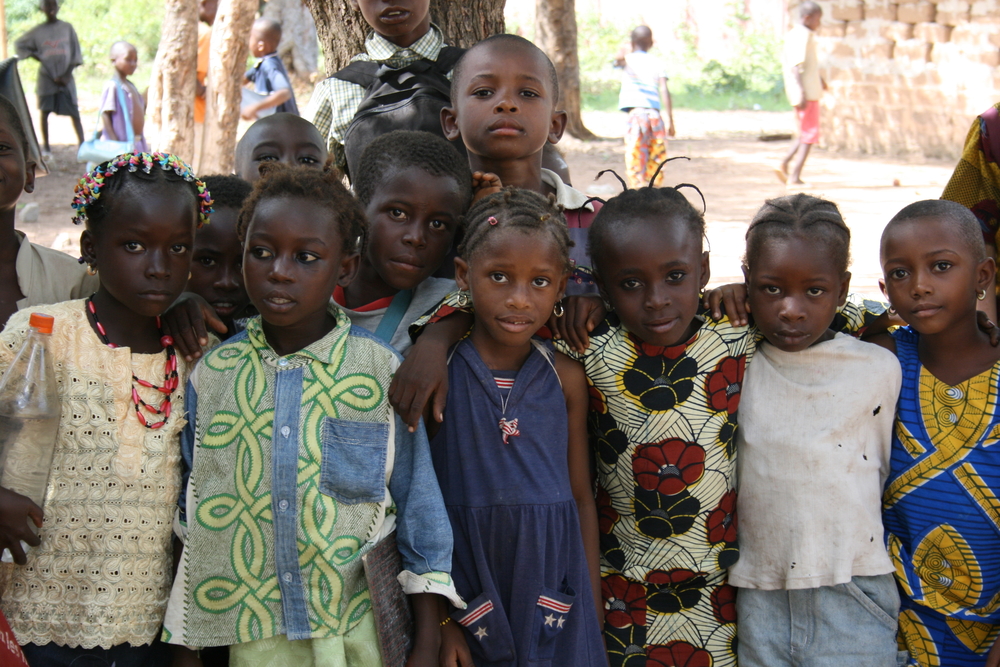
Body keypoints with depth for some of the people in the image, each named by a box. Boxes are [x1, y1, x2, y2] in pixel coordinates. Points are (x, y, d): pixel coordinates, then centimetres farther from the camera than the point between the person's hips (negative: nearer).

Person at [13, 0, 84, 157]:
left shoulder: (67, 28, 2)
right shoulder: (38, 31, 3)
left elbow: (75, 53, 2)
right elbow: (19, 44, 12)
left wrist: (67, 75, -7)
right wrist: (36, 56, 1)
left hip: (65, 77, -1)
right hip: (46, 77, 1)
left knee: (74, 112, -5)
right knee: (45, 111, 2)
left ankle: (82, 145, -7)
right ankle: (46, 147, 9)